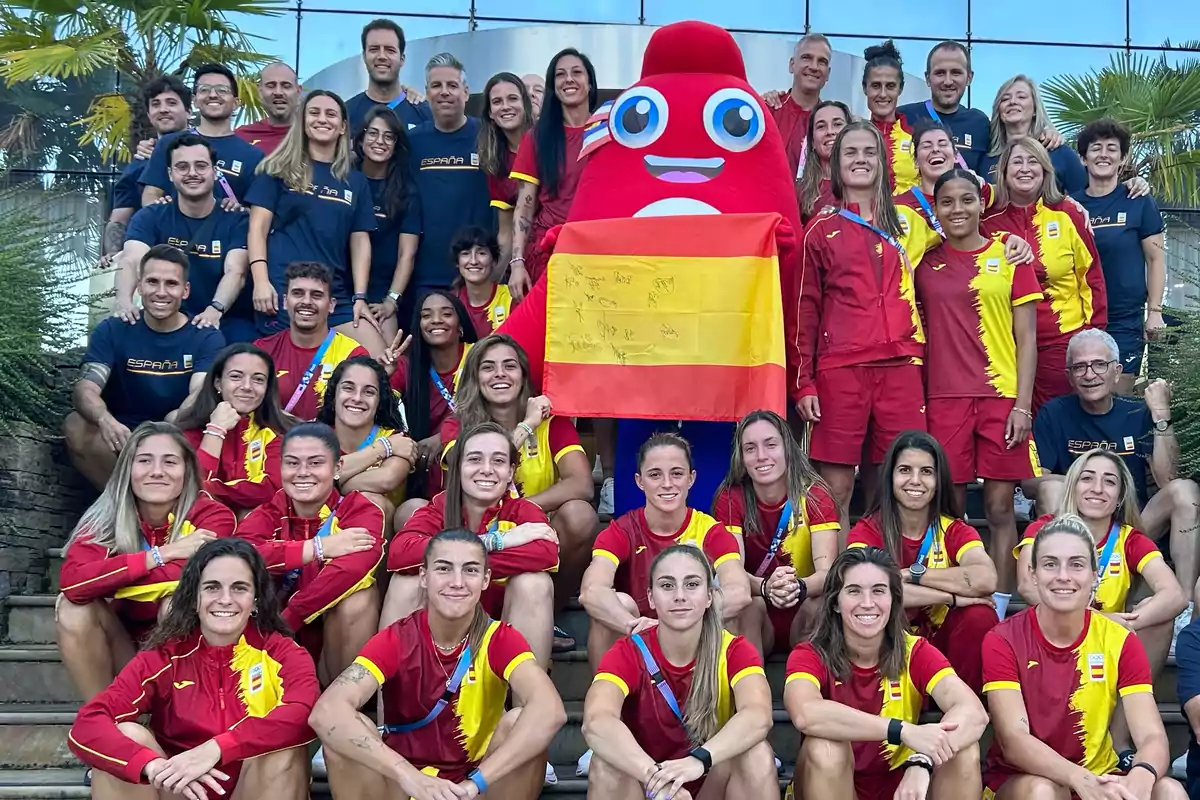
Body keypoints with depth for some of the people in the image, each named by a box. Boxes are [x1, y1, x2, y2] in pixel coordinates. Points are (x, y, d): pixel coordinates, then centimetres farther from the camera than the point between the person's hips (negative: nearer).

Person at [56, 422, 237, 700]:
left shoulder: (212, 514, -16)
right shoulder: (106, 518, -10)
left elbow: (184, 578, -34)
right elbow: (72, 582, -29)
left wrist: (106, 579, -21)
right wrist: (162, 554, -30)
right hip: (126, 651, 3)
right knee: (72, 605, -23)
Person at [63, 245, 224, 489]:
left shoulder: (207, 338, -1)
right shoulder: (112, 330, 1)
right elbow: (85, 388, -14)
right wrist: (105, 420, -38)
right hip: (124, 442, 1)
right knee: (75, 426, -28)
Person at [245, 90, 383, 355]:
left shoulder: (356, 180, 16)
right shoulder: (281, 169, 8)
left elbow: (360, 241, 13)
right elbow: (258, 227, 2)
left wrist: (360, 297, 4)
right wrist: (261, 281, -11)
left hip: (336, 296, 3)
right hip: (284, 291, -3)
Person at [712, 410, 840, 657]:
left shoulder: (815, 495, -8)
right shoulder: (730, 498, -7)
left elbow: (827, 571, -20)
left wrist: (799, 587, -44)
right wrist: (765, 587, -42)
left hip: (802, 611, 0)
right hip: (757, 616, 0)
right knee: (750, 605, -32)